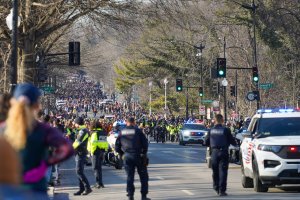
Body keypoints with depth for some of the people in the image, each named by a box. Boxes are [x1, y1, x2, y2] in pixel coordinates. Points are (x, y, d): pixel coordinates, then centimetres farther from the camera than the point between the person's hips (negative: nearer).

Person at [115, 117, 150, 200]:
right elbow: (145, 143, -7)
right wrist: (144, 153, 6)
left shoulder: (122, 132, 7)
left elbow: (117, 147, 8)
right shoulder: (137, 131, -4)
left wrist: (122, 154, 20)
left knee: (129, 177, 10)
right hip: (138, 155, -3)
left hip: (127, 156, 3)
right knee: (143, 176, 8)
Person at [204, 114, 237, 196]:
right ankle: (222, 190, -8)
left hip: (214, 152, 3)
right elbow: (232, 142, -4)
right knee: (223, 171, -3)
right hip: (223, 152, -3)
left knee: (215, 171, 16)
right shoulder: (226, 130, -7)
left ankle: (216, 188, 23)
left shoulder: (211, 131, 3)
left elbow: (206, 142, 8)